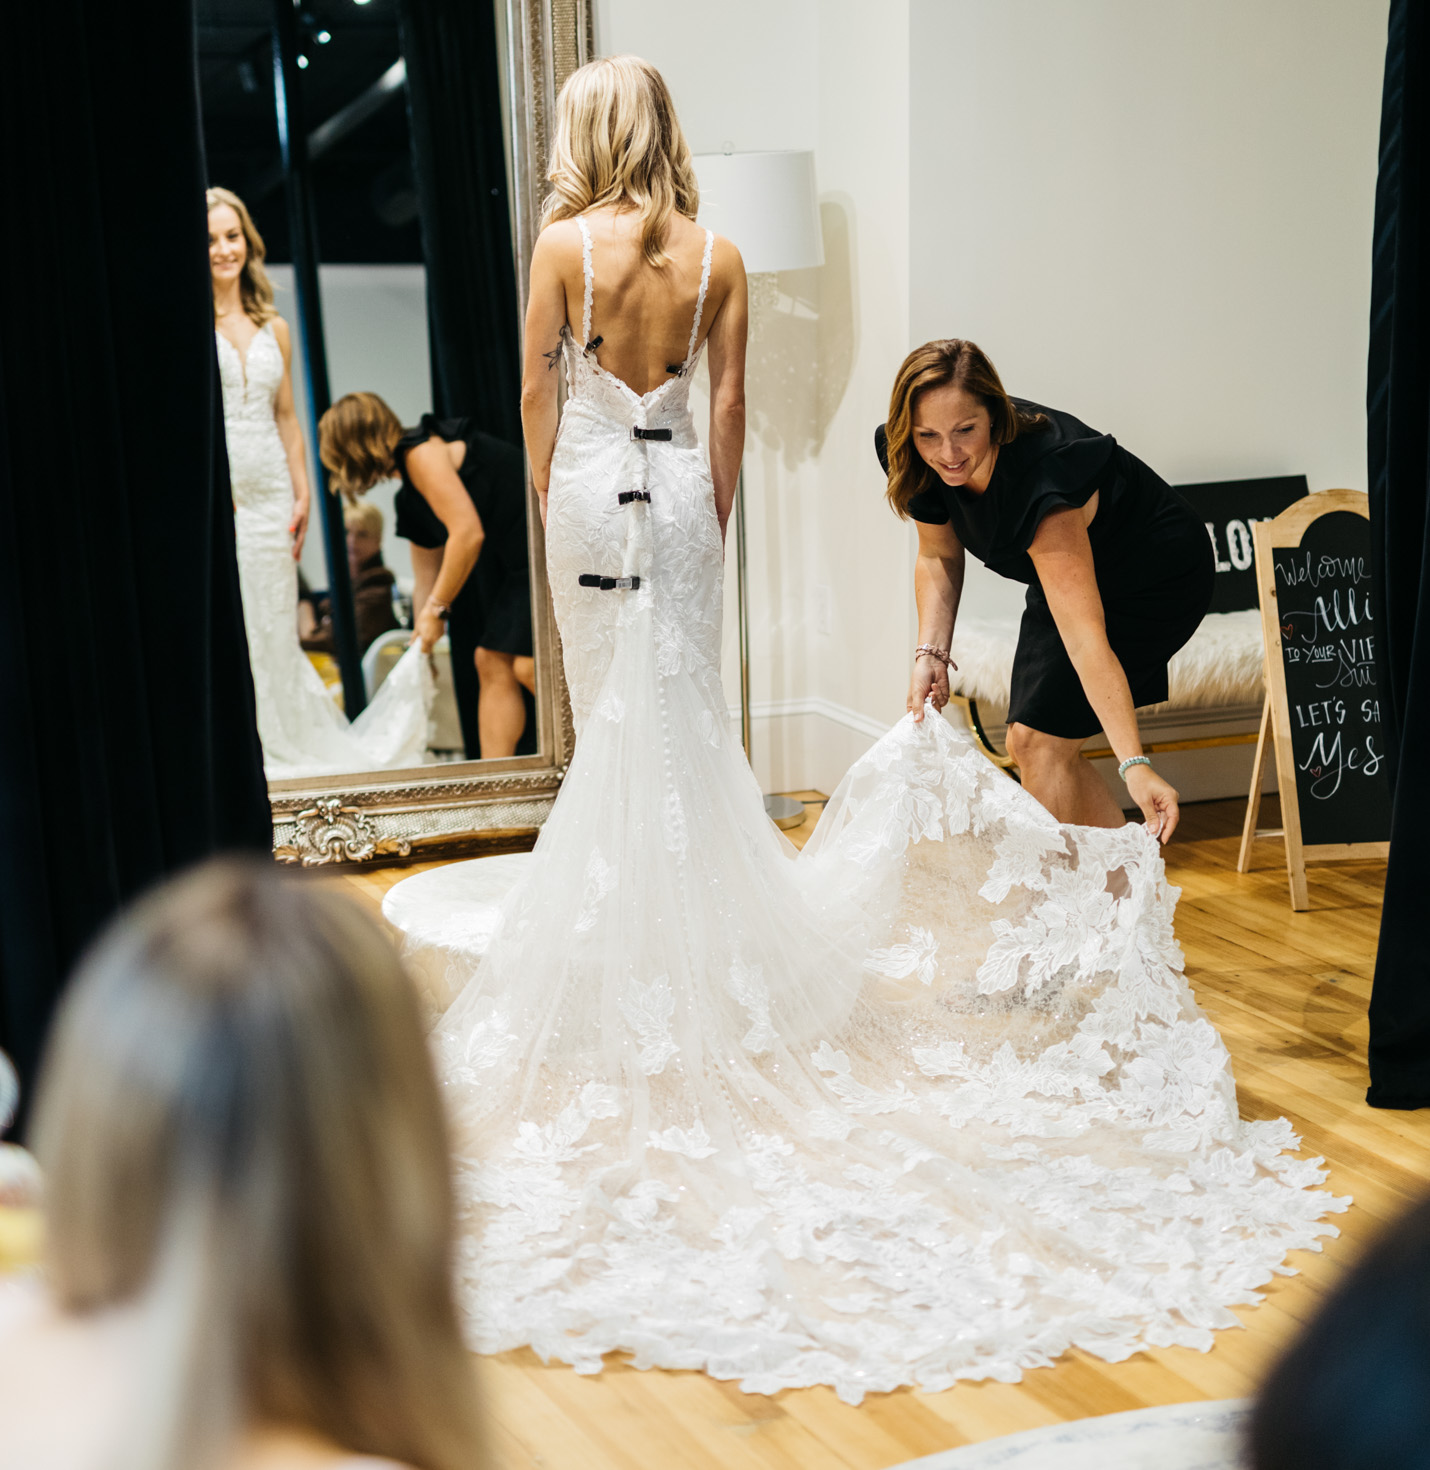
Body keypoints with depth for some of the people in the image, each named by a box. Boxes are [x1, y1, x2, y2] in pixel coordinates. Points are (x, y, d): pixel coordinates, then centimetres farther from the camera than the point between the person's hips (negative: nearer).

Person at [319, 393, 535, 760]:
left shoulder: (423, 453, -11)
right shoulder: (411, 499, 19)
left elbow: (468, 533, -19)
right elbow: (426, 578, 27)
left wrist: (438, 609, -10)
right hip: (517, 564, 10)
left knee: (528, 665, -18)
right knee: (491, 660, 7)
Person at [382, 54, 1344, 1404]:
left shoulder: (565, 243, -6)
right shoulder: (717, 258, 0)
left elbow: (536, 392, -1)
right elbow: (728, 407, 2)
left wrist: (546, 494, 11)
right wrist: (714, 512, 11)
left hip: (591, 481, -2)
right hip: (677, 483, 2)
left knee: (607, 705, 7)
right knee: (688, 706, 7)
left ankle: (622, 908, 16)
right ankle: (695, 893, 12)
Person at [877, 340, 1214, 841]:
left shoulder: (1039, 478, -42)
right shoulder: (915, 461, -21)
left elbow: (1083, 633, -46)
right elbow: (939, 556, -1)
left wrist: (1134, 764, -50)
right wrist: (931, 653, -16)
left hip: (1157, 579, -8)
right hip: (1071, 569, 8)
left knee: (1037, 739, -16)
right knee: (1029, 743, 7)